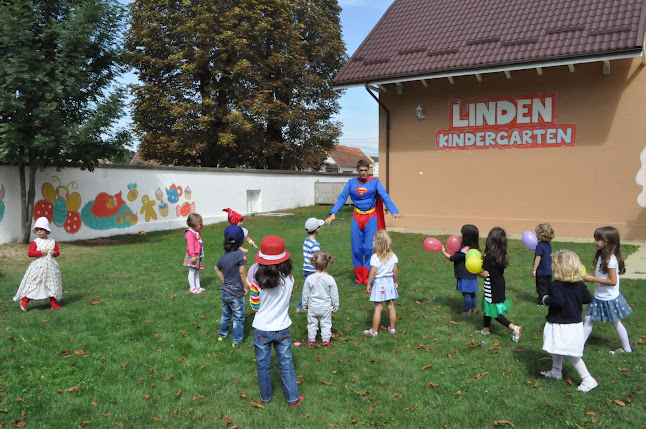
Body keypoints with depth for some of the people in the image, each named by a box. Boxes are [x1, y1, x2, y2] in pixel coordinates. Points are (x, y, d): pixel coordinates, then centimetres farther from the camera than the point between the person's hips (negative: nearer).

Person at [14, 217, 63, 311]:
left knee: (52, 285, 6)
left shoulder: (53, 242, 7)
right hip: (38, 267, -3)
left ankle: (54, 304, 13)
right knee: (33, 283, -2)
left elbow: (58, 251, 13)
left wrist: (54, 253, -9)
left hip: (50, 267, 3)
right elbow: (30, 253, -12)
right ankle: (24, 301, 14)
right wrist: (42, 251, -18)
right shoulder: (35, 242, -3)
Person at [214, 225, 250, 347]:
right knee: (238, 318, 9)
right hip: (236, 293, -7)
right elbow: (242, 272, -22)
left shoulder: (224, 255, 0)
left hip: (225, 291, 7)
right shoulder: (240, 254, -21)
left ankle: (222, 335, 39)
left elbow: (217, 269, 13)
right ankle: (237, 340, 18)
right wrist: (246, 286, -10)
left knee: (226, 314, 26)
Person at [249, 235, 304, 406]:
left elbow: (255, 306, -8)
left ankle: (265, 397, 36)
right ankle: (293, 398, 28)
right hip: (282, 329, 1)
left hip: (261, 330, -1)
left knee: (263, 366, 18)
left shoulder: (258, 282, -20)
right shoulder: (289, 279, -14)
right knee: (286, 365, 18)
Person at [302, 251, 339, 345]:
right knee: (326, 323, 15)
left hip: (312, 307, 1)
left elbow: (305, 294, -3)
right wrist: (335, 306, 8)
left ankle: (311, 339, 27)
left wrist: (305, 304, 12)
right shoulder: (330, 279, -16)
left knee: (312, 323, 17)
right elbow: (334, 294, -6)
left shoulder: (309, 278, -14)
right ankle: (326, 339, 21)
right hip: (326, 307, -1)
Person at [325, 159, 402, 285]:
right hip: (357, 217, 2)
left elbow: (385, 197, -13)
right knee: (357, 248, 4)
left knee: (369, 248, -5)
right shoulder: (351, 183, 4)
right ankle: (358, 278, 16)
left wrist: (394, 212, -27)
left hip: (371, 218, -2)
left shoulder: (375, 182, -2)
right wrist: (333, 213, -14)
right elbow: (342, 198, -1)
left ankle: (367, 278, 6)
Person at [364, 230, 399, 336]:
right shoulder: (393, 256, -2)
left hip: (379, 283, -4)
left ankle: (374, 331, 9)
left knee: (378, 308, 1)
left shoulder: (375, 257, -17)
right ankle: (392, 328, 25)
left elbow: (373, 272, -17)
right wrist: (395, 282, 15)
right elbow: (395, 271, 2)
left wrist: (368, 284, -7)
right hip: (389, 281, 4)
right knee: (391, 306, 13)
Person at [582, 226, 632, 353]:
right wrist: (591, 277, -1)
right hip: (599, 297, 8)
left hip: (608, 299, -8)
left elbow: (613, 281, -26)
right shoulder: (602, 256, 3)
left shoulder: (611, 260, -24)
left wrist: (593, 279, -24)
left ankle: (627, 348, 30)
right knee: (588, 320, 7)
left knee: (616, 323, 11)